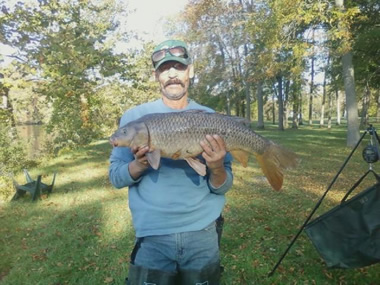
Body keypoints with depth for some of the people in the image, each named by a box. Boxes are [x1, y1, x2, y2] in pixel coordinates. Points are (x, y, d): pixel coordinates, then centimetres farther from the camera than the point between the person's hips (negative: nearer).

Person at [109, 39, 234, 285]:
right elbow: (115, 177, -1)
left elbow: (223, 187, 0)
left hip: (202, 233, 1)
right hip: (152, 236, -1)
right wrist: (139, 166, -22)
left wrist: (217, 168, -22)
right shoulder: (135, 116, -3)